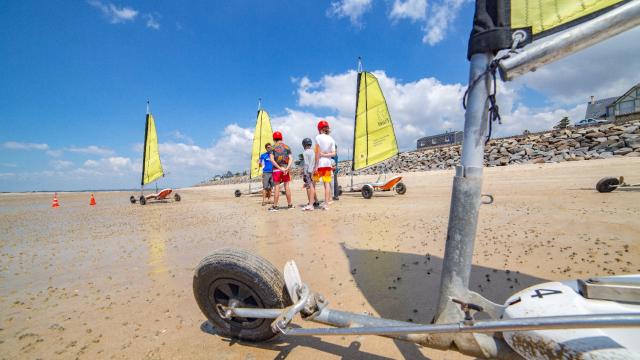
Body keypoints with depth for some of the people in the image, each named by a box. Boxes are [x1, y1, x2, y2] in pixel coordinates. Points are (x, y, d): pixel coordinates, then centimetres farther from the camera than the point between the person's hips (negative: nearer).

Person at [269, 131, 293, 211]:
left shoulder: (273, 148, 2)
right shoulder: (287, 147, 9)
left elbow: (272, 159, -10)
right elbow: (291, 158, -2)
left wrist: (280, 168, -12)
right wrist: (287, 168, -11)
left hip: (276, 169, -2)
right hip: (285, 168, 2)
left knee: (277, 187, -1)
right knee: (287, 186, 7)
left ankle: (275, 206, 3)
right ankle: (289, 204, 12)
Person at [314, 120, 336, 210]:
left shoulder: (318, 137, -5)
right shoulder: (331, 139, 9)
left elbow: (317, 152, -10)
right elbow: (334, 153, 1)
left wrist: (316, 166, -10)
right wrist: (325, 154, -1)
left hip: (319, 163, -4)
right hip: (328, 163, 5)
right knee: (327, 183, 4)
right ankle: (326, 204, 2)